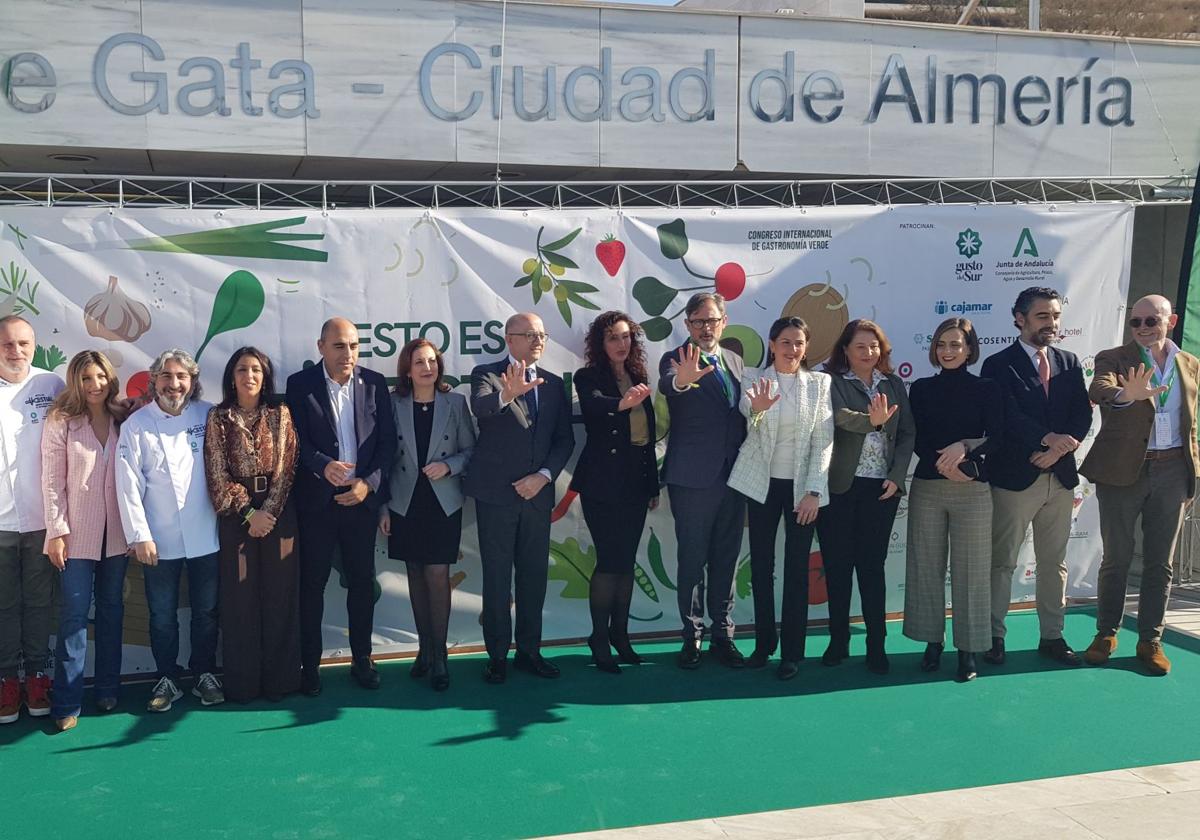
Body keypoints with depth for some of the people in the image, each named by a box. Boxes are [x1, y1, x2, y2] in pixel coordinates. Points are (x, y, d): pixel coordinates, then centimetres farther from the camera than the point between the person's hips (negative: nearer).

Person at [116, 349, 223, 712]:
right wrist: (139, 536, -10)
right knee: (162, 616, 10)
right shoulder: (137, 424, -5)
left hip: (205, 537, 1)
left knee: (206, 612, 13)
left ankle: (205, 674, 29)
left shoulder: (208, 415, 0)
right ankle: (167, 679, 26)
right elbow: (129, 485, -7)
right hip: (159, 541, -1)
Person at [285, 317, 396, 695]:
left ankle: (361, 660, 23)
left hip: (361, 498, 2)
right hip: (316, 501, -2)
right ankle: (310, 665, 17)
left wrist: (369, 482, -9)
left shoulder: (374, 383, 2)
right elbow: (295, 439, -9)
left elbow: (387, 440, 2)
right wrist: (323, 465, -26)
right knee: (312, 584, 6)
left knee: (362, 582, 10)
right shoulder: (300, 384, -4)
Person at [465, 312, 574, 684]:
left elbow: (565, 439, 7)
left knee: (534, 576, 10)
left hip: (537, 492, 4)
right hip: (496, 494, -4)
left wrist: (543, 475, -8)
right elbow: (479, 407, -27)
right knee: (497, 578, 3)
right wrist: (507, 394, -49)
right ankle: (497, 655, 14)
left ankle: (529, 651, 22)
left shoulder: (553, 384, 10)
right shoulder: (487, 374, -4)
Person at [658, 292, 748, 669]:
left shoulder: (735, 361, 13)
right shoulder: (676, 359, -7)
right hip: (693, 479, -5)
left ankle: (722, 635, 22)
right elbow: (667, 384, -30)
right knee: (691, 560, 3)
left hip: (732, 476, 5)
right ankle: (692, 638, 15)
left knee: (725, 560, 12)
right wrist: (682, 381, -53)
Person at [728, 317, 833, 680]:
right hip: (762, 484, 1)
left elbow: (824, 440, -3)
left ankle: (792, 651, 9)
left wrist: (814, 491, -10)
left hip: (802, 486, -1)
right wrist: (756, 408, -41)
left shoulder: (820, 383, 1)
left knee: (797, 568, 1)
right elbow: (745, 410, -17)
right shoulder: (754, 380, 2)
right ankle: (763, 643, 20)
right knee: (761, 564, 7)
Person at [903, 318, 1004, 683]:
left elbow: (996, 439, -1)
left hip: (973, 490, -2)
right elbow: (917, 440, 2)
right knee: (927, 566, 4)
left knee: (970, 569, 0)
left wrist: (965, 447, -18)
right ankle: (932, 641, 17)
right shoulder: (921, 388, 7)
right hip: (927, 487, 2)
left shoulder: (986, 389, 3)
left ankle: (968, 649, 9)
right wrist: (946, 466, -13)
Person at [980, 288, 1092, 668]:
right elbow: (1008, 417, -15)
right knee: (1002, 562, 2)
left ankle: (1052, 636, 22)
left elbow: (1083, 413, 4)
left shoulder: (1069, 363, 12)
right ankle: (994, 636, 12)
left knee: (1054, 562, 12)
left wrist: (1059, 448, -12)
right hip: (1014, 477, -5)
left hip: (1060, 477, 5)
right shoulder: (998, 365, -4)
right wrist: (1048, 438, -27)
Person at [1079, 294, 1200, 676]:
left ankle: (1150, 640, 16)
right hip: (1123, 470, -3)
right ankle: (1106, 634, 18)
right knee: (1116, 558, 4)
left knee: (1160, 562, 7)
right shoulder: (1114, 359, -1)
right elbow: (1098, 390, -24)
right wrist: (1126, 395, -46)